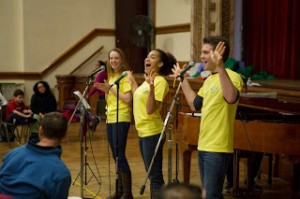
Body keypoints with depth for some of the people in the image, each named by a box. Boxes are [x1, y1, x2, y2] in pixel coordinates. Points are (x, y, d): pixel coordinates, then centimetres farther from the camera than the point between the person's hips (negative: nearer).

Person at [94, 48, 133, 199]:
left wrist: (111, 88, -15)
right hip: (110, 118, 8)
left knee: (120, 155, -10)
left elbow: (128, 99, -18)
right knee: (116, 156, 10)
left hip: (121, 119, -8)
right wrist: (105, 90, 3)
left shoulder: (125, 76, -8)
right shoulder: (111, 76, 16)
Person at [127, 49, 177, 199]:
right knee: (151, 173, 16)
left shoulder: (160, 81, -16)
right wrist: (133, 82, 25)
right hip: (143, 132, 10)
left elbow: (150, 109, -23)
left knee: (155, 175, -3)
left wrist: (151, 87, -34)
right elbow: (139, 99, 21)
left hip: (152, 132, -10)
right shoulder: (148, 80, 11)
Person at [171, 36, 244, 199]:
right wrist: (183, 79, 23)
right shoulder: (209, 79, 14)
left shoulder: (232, 76, -15)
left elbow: (231, 98, -37)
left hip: (218, 148, -10)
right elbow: (194, 105, 20)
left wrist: (220, 66, -44)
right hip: (203, 146, 10)